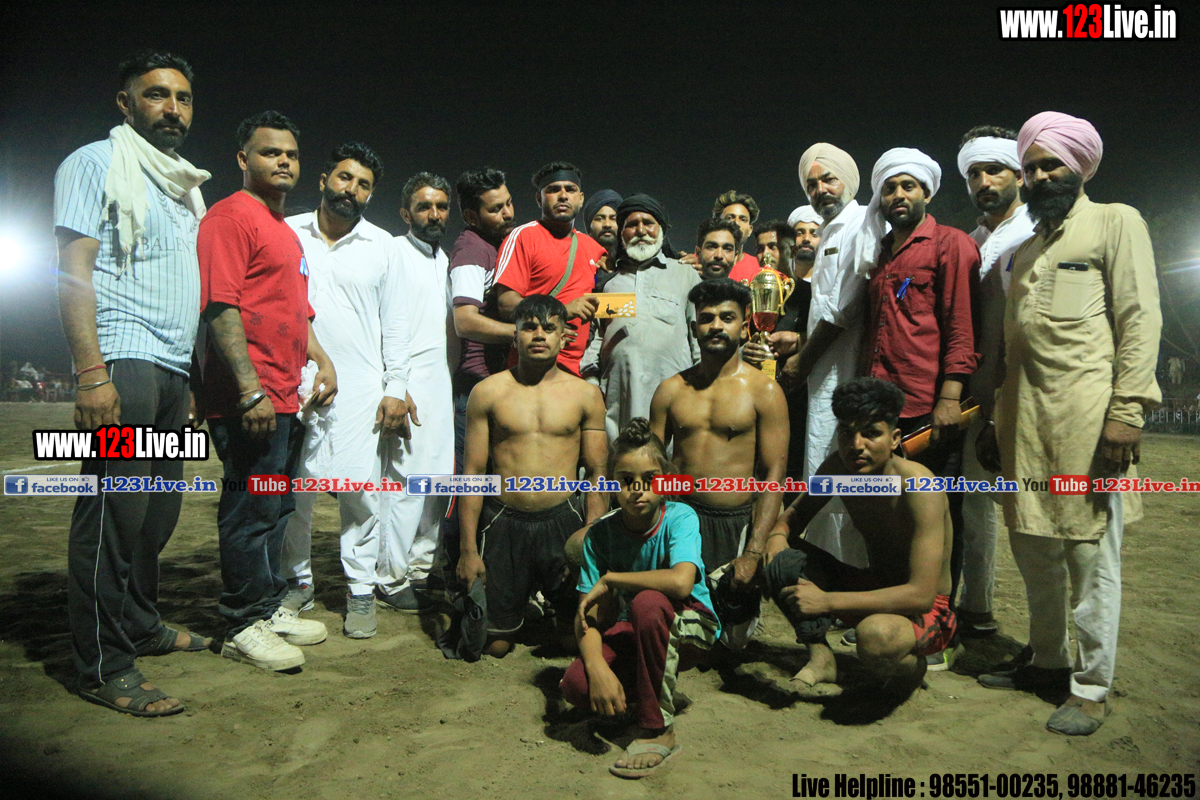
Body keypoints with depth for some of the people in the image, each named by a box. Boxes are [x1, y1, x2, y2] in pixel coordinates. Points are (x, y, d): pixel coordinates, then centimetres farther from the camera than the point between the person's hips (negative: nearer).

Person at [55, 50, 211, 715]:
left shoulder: (184, 185, 23)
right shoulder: (96, 164, 2)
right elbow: (74, 270, -8)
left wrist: (193, 378, 16)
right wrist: (91, 372, -19)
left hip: (172, 369, 8)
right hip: (123, 363, -8)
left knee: (159, 509, 10)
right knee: (115, 511, -9)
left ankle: (141, 626, 22)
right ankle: (104, 667, -3)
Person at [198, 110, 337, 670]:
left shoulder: (285, 230, 23)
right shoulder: (232, 216, -7)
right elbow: (220, 307, -18)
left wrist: (322, 361, 18)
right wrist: (251, 390, -24)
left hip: (285, 399, 10)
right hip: (250, 400, -10)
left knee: (277, 509, 15)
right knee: (252, 512, -3)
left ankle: (270, 608, 28)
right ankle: (244, 627, 9)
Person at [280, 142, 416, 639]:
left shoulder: (381, 245, 9)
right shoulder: (287, 234, 8)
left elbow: (395, 322, 9)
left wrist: (396, 388, 1)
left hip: (361, 387, 0)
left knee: (360, 488, -3)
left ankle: (361, 591, 11)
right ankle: (297, 582, 23)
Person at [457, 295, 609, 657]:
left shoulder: (585, 394, 4)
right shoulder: (488, 392, 2)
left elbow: (597, 473, 4)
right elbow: (472, 473, 2)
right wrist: (467, 549, -1)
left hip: (562, 521, 1)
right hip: (502, 522, 0)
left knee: (579, 637, 7)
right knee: (494, 646, 6)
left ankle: (563, 617, 40)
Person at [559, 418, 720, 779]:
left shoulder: (679, 517, -20)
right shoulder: (601, 532, -10)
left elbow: (680, 582, -40)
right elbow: (589, 613, -13)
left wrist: (610, 579, -28)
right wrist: (597, 666, -32)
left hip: (690, 627, -3)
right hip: (633, 632, 4)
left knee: (648, 602, -37)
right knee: (577, 684, -24)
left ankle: (658, 729, -19)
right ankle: (658, 685, 9)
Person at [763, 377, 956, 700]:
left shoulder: (919, 488, -28)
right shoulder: (839, 467, -9)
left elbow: (922, 595, -32)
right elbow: (797, 513, 10)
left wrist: (826, 601, -32)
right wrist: (777, 535, -16)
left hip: (925, 612, -5)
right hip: (873, 587, 5)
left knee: (876, 636, -39)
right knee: (782, 555, -14)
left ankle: (911, 667, -3)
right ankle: (820, 656, -4)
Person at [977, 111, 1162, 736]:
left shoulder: (1116, 222, 4)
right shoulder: (1025, 251, 23)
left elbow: (1140, 317, -6)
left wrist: (1127, 410, -15)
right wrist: (997, 420, 16)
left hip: (1086, 411, -6)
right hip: (1025, 414, 7)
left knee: (1090, 550, -2)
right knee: (1032, 544, 11)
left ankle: (1092, 685, 11)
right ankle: (1049, 662, 26)